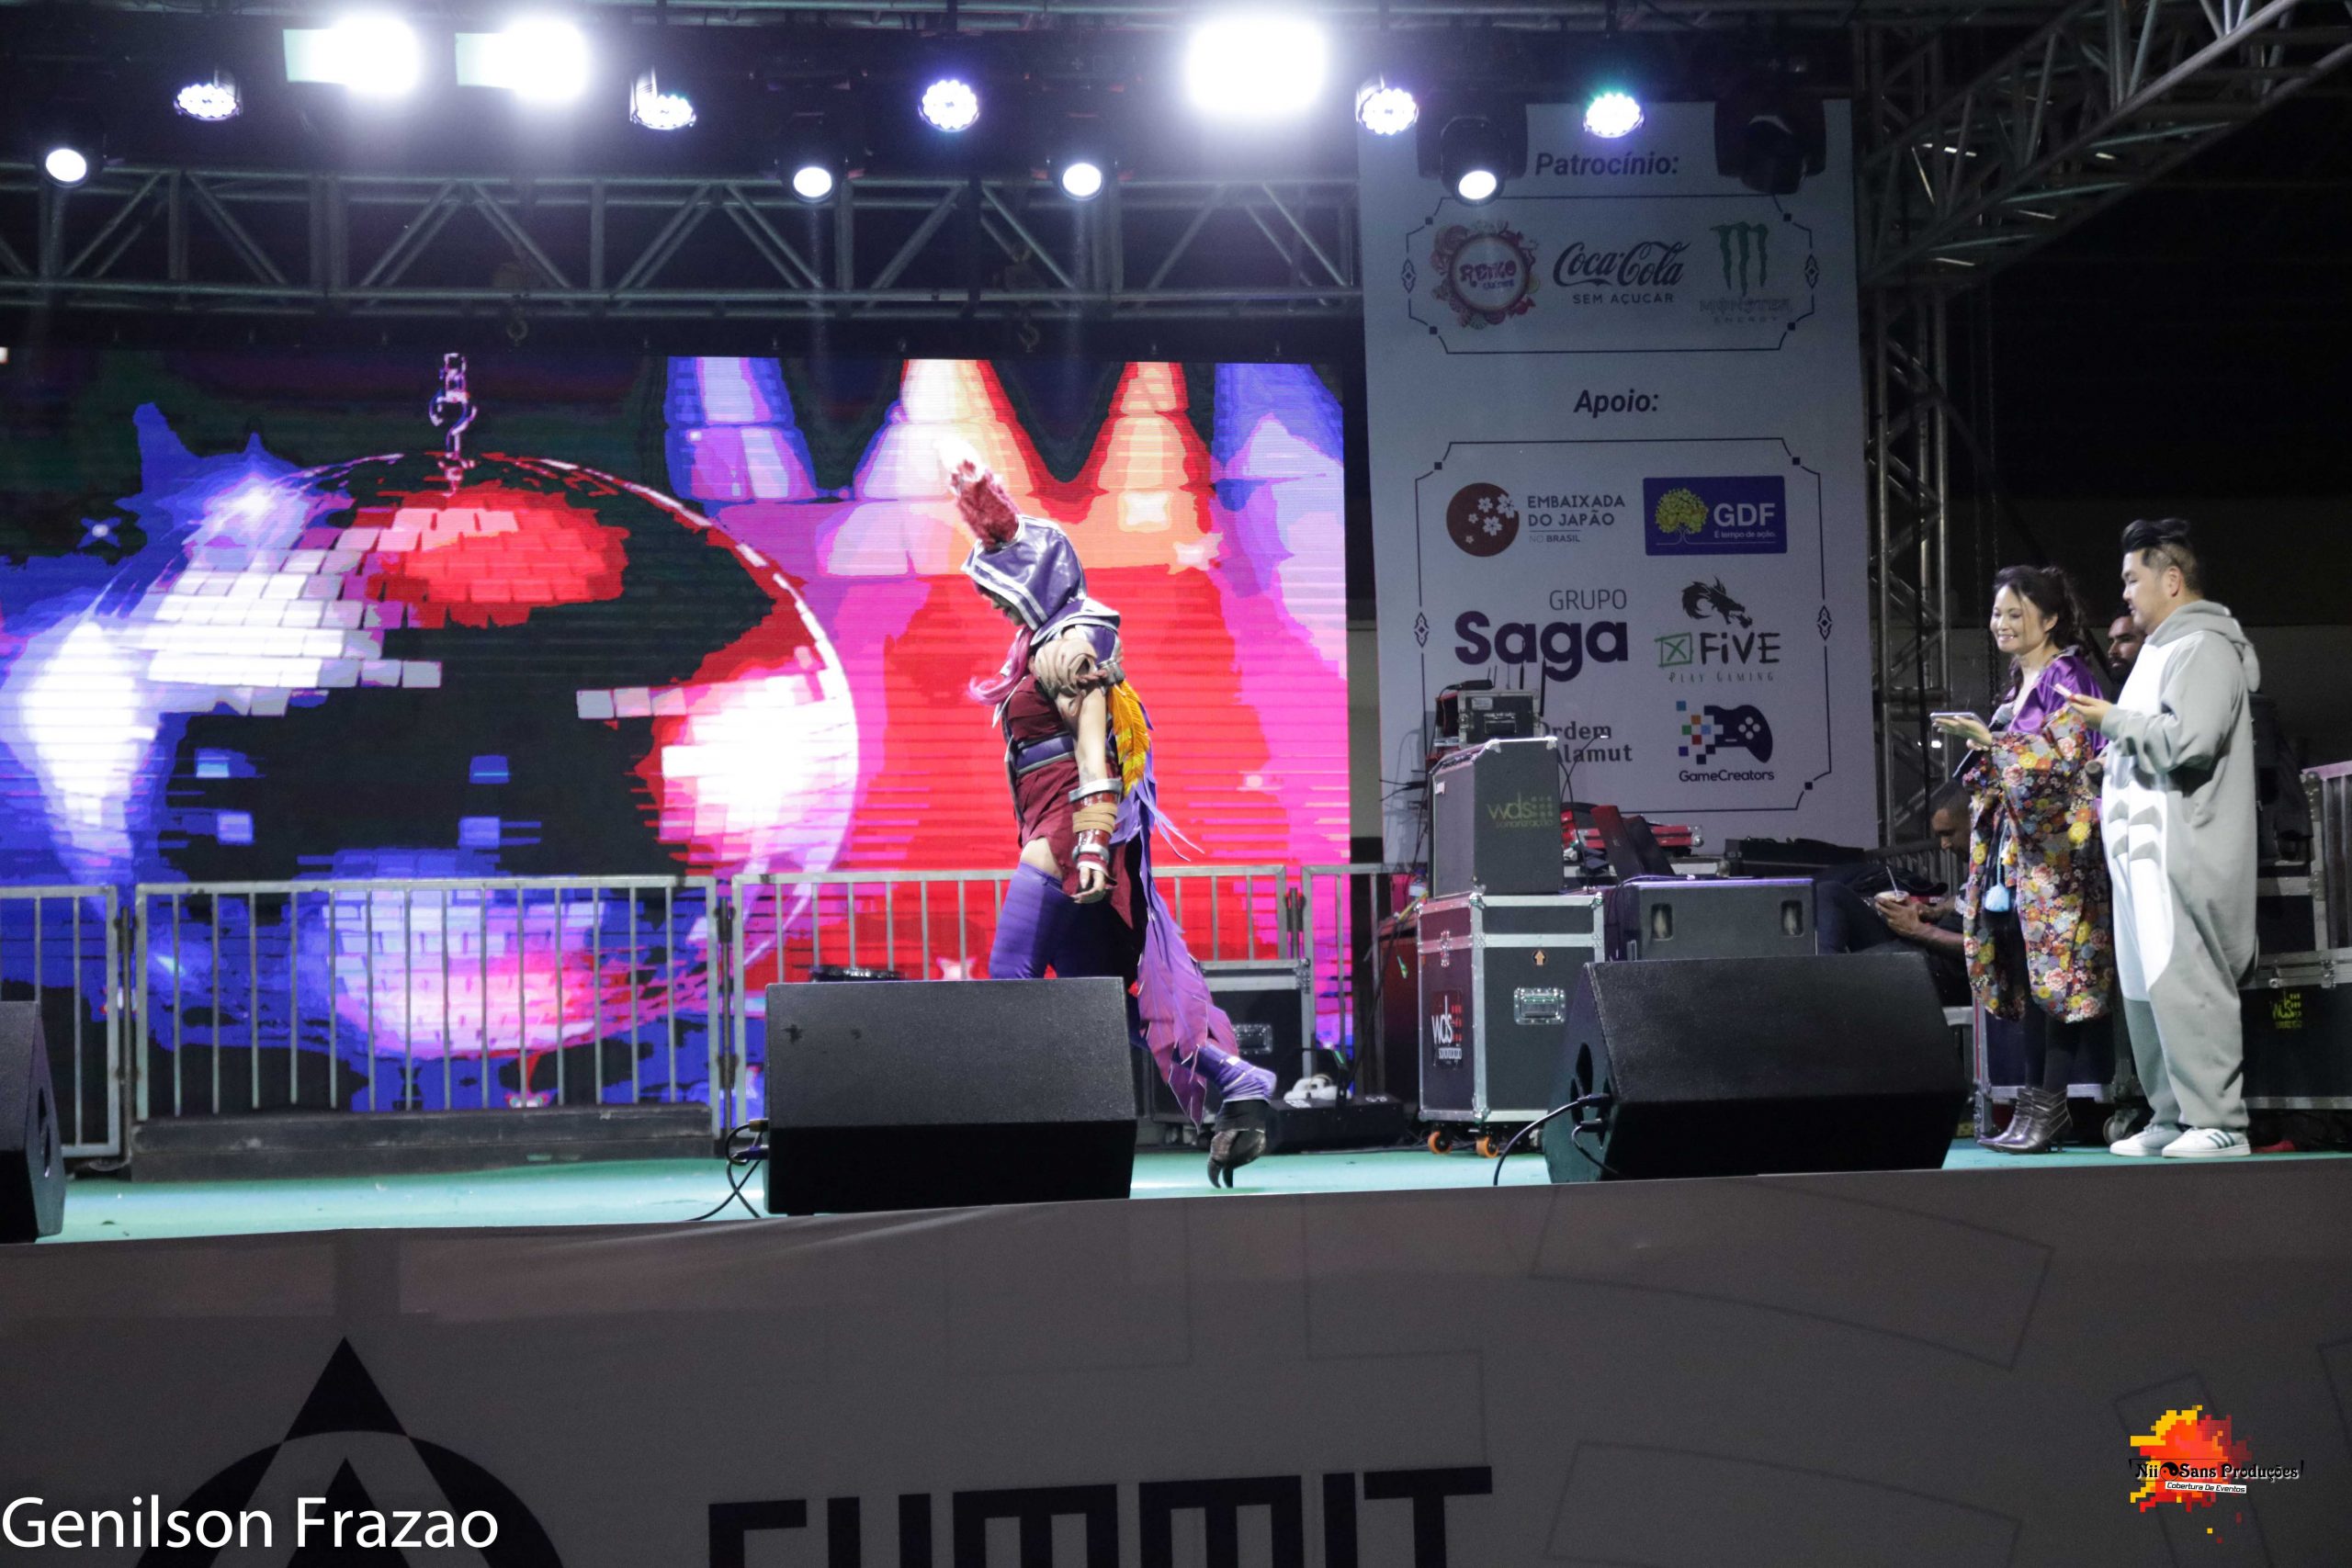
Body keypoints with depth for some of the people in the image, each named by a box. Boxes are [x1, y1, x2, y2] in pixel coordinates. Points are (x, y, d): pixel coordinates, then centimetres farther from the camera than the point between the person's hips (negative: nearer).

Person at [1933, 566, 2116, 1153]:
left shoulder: (2067, 676, -6)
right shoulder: (2020, 686, 20)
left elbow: (2064, 755, -16)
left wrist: (1989, 741, -18)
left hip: (2054, 848, -9)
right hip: (2013, 852, 9)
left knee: (2054, 973, -9)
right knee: (2025, 981, 7)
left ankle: (2049, 1106, -9)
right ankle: (2036, 1106, 9)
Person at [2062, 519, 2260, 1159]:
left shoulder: (2203, 648, -8)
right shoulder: (2165, 650, 25)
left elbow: (2188, 740, -22)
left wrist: (2113, 720, -10)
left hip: (2184, 856, -11)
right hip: (2146, 850, 11)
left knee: (2181, 982, -14)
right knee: (2147, 986, 10)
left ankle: (2219, 1123, -14)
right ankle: (2173, 1119, 14)